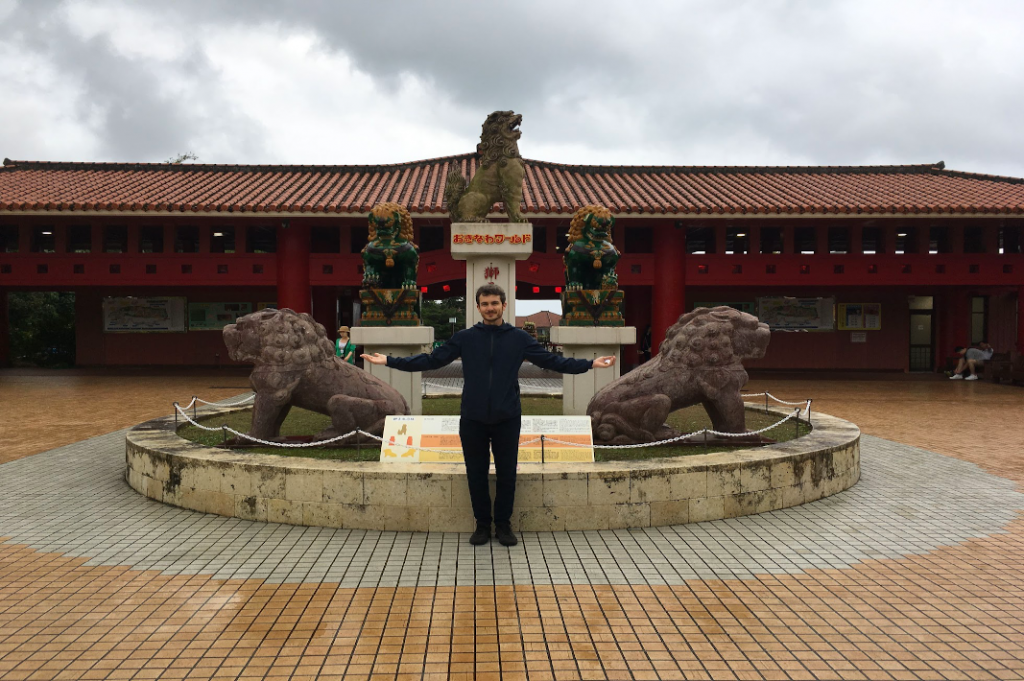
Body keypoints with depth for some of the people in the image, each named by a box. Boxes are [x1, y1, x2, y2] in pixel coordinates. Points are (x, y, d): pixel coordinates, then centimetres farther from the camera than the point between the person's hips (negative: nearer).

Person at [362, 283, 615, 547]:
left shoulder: (519, 338, 3)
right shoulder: (465, 338, 2)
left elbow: (552, 361, 2)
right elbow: (432, 360, 2)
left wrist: (590, 364, -6)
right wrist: (389, 361, -5)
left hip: (507, 419, 0)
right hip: (472, 419, 0)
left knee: (507, 474, 7)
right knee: (476, 475, 9)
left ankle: (503, 524, 26)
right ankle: (482, 524, 26)